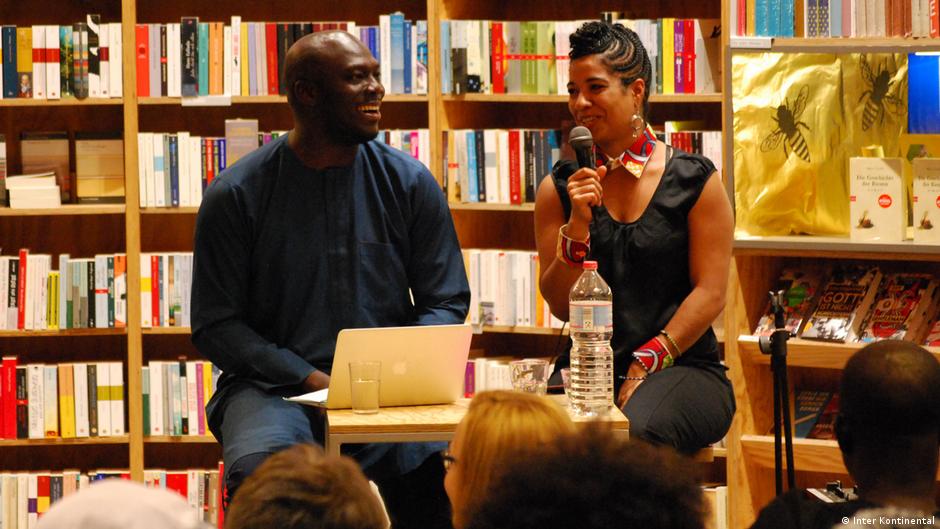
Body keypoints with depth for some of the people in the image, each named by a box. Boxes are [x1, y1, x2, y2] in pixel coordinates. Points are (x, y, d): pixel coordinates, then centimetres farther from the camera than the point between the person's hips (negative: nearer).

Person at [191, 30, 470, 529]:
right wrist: (311, 380, -11)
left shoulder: (411, 183, 7)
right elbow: (215, 325, 1)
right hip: (275, 388, -1)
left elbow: (446, 301, 10)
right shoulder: (236, 194, 0)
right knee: (260, 470, -36)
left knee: (443, 468, -31)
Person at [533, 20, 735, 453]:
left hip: (682, 365, -2)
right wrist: (578, 223, -8)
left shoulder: (695, 181, 4)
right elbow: (560, 306, 7)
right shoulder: (559, 188, 12)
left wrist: (648, 363, -12)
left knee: (636, 431, -37)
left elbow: (710, 292, -1)